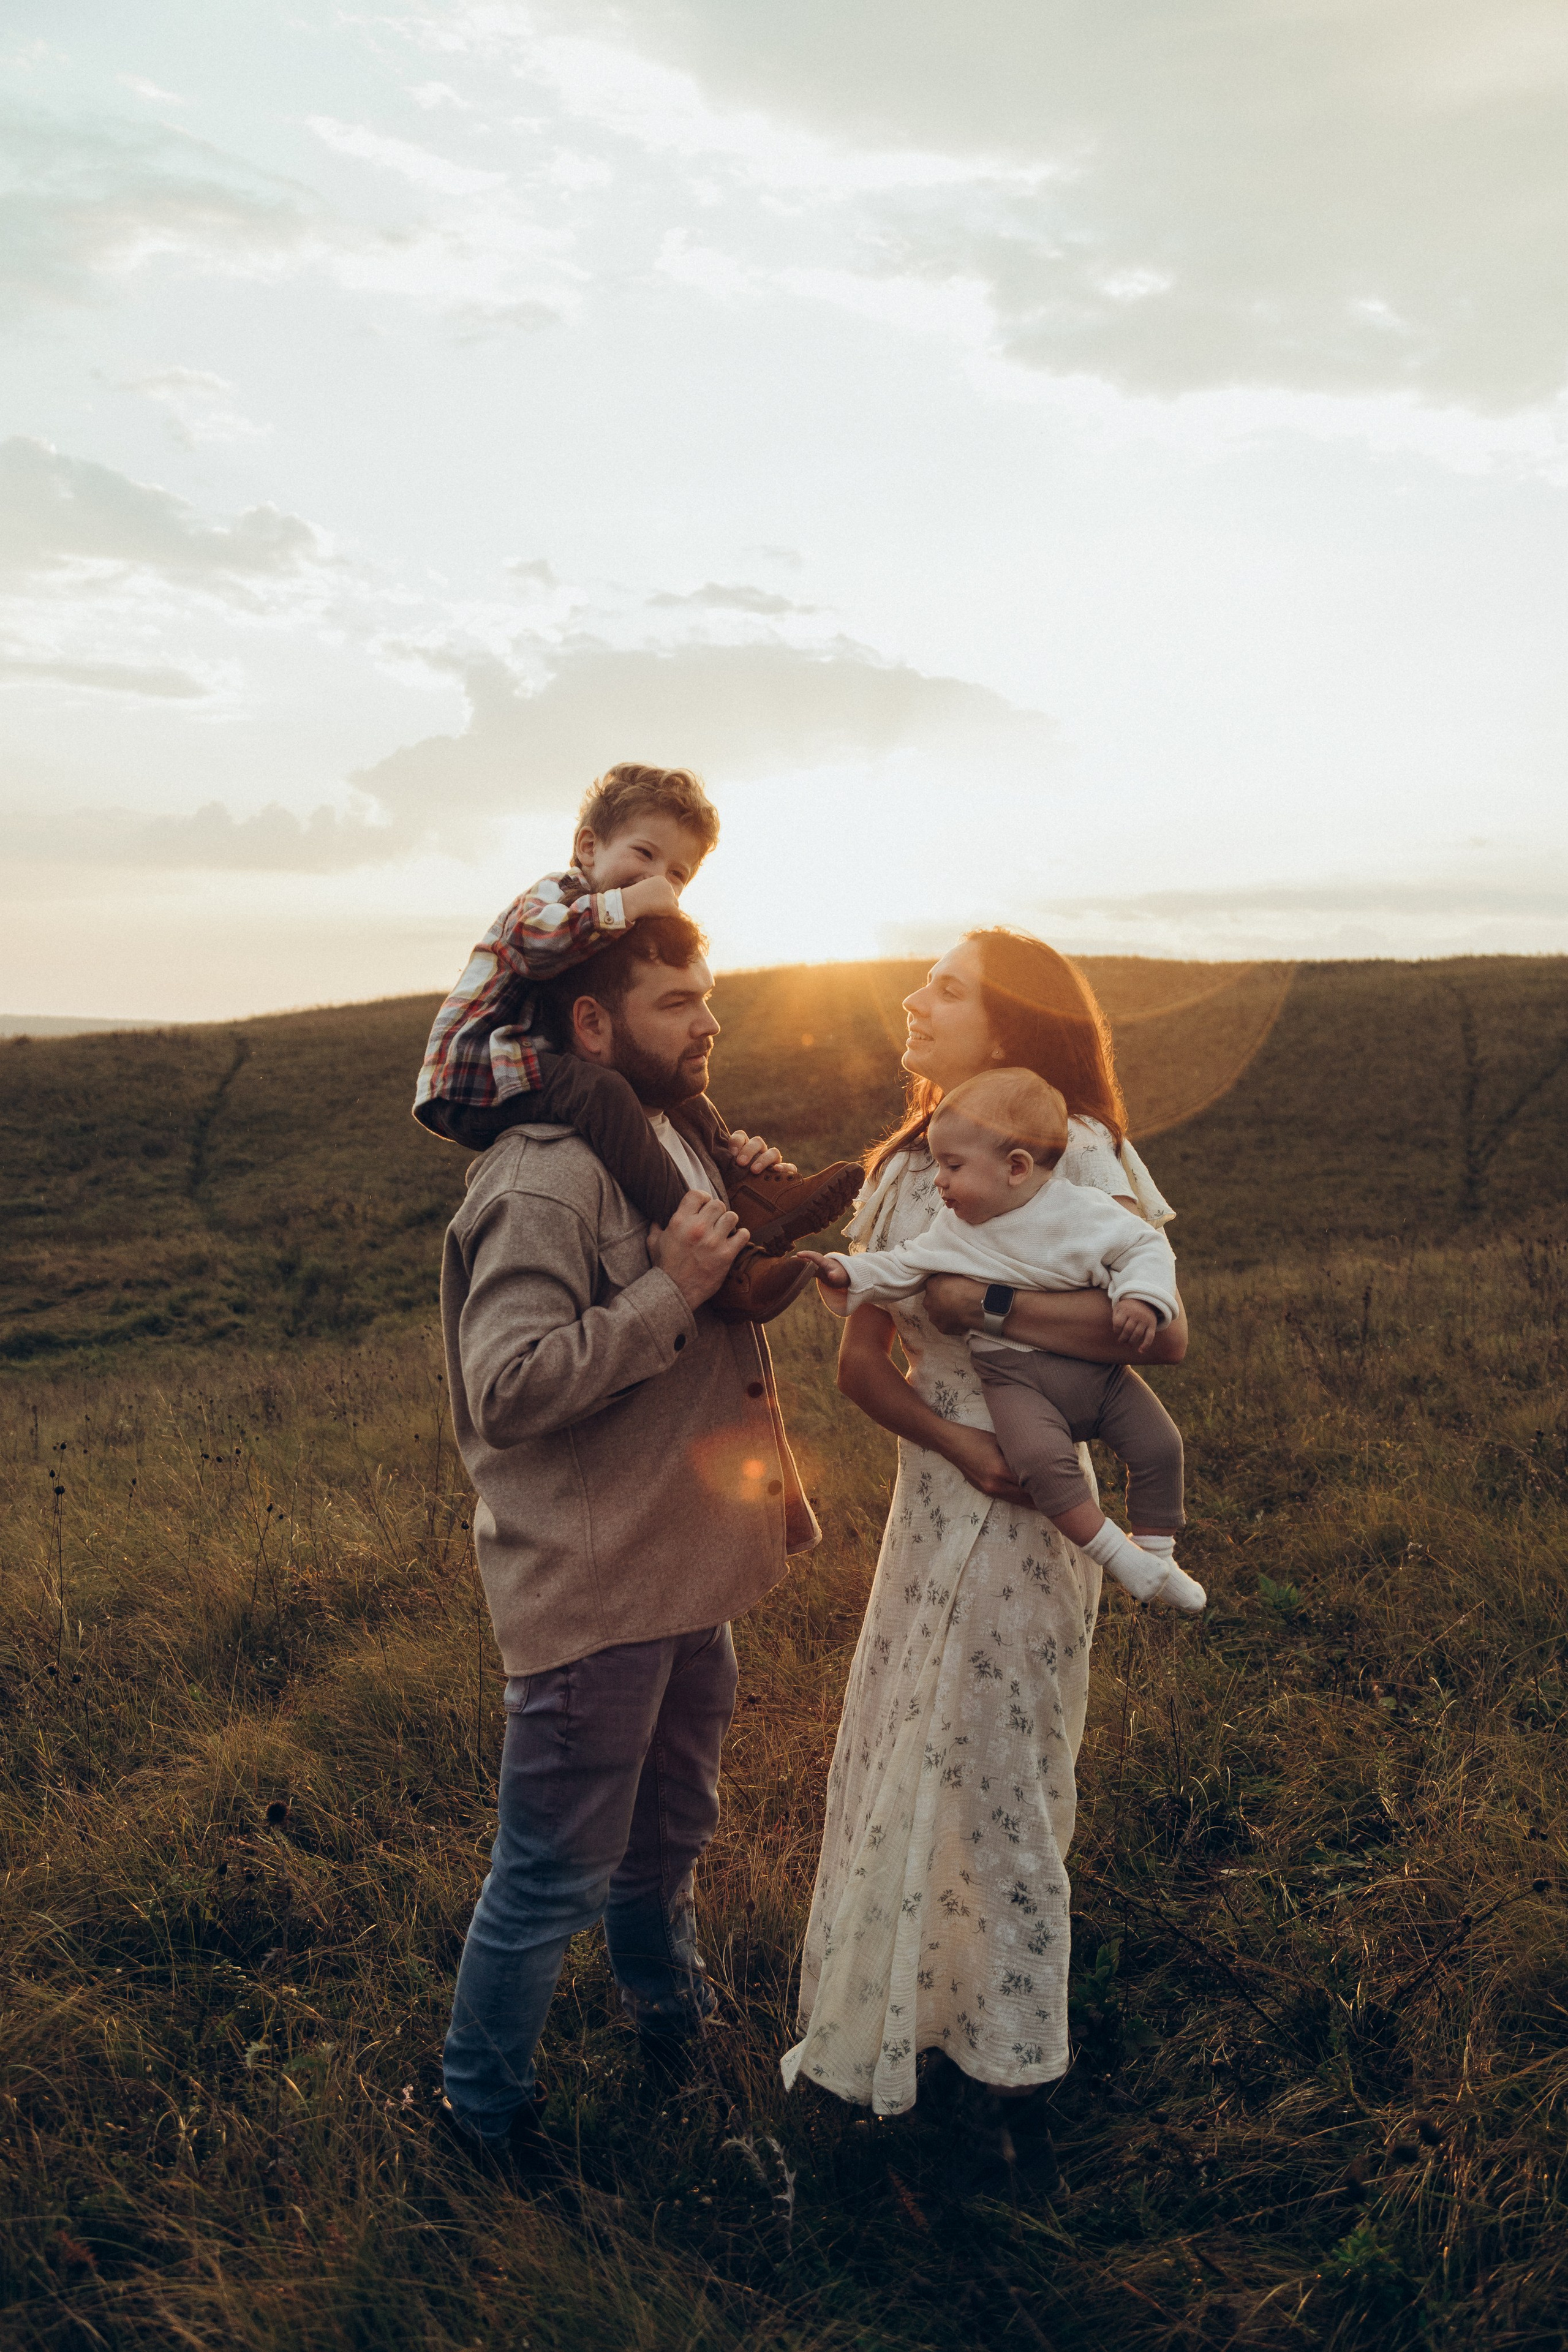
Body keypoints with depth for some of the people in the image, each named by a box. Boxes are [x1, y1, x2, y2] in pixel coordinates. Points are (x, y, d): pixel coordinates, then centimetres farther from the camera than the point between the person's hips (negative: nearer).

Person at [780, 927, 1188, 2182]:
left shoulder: (1080, 1158, -12)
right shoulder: (904, 1168, 5)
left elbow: (1165, 1333, -25)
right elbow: (860, 1362, 1)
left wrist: (986, 1302, -24)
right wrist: (952, 1436, -16)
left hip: (1026, 1512, -5)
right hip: (930, 1498, 6)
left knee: (996, 1788, 7)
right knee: (908, 1772, 15)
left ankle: (1012, 2087, 30)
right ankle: (912, 2019, 38)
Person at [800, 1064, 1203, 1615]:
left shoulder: (1082, 1210, -8)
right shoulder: (952, 1232, 2)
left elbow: (1143, 1246, -5)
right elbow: (901, 1269, 9)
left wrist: (1142, 1299, -22)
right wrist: (850, 1275, -5)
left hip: (1097, 1368, 1)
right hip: (1016, 1378, -1)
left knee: (1159, 1444, -6)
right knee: (1041, 1457, -28)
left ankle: (1157, 1553, 14)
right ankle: (1116, 1555, -18)